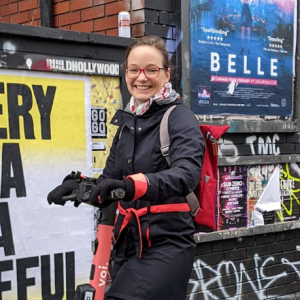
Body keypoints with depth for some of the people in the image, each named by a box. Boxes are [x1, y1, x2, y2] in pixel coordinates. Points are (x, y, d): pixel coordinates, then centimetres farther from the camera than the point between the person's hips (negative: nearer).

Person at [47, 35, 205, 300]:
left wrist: (133, 184, -44)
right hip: (128, 243, 7)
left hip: (167, 244, -7)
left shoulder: (179, 117, -9)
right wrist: (79, 186, -11)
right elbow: (110, 180, 11)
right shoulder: (127, 121, 10)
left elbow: (186, 174, -27)